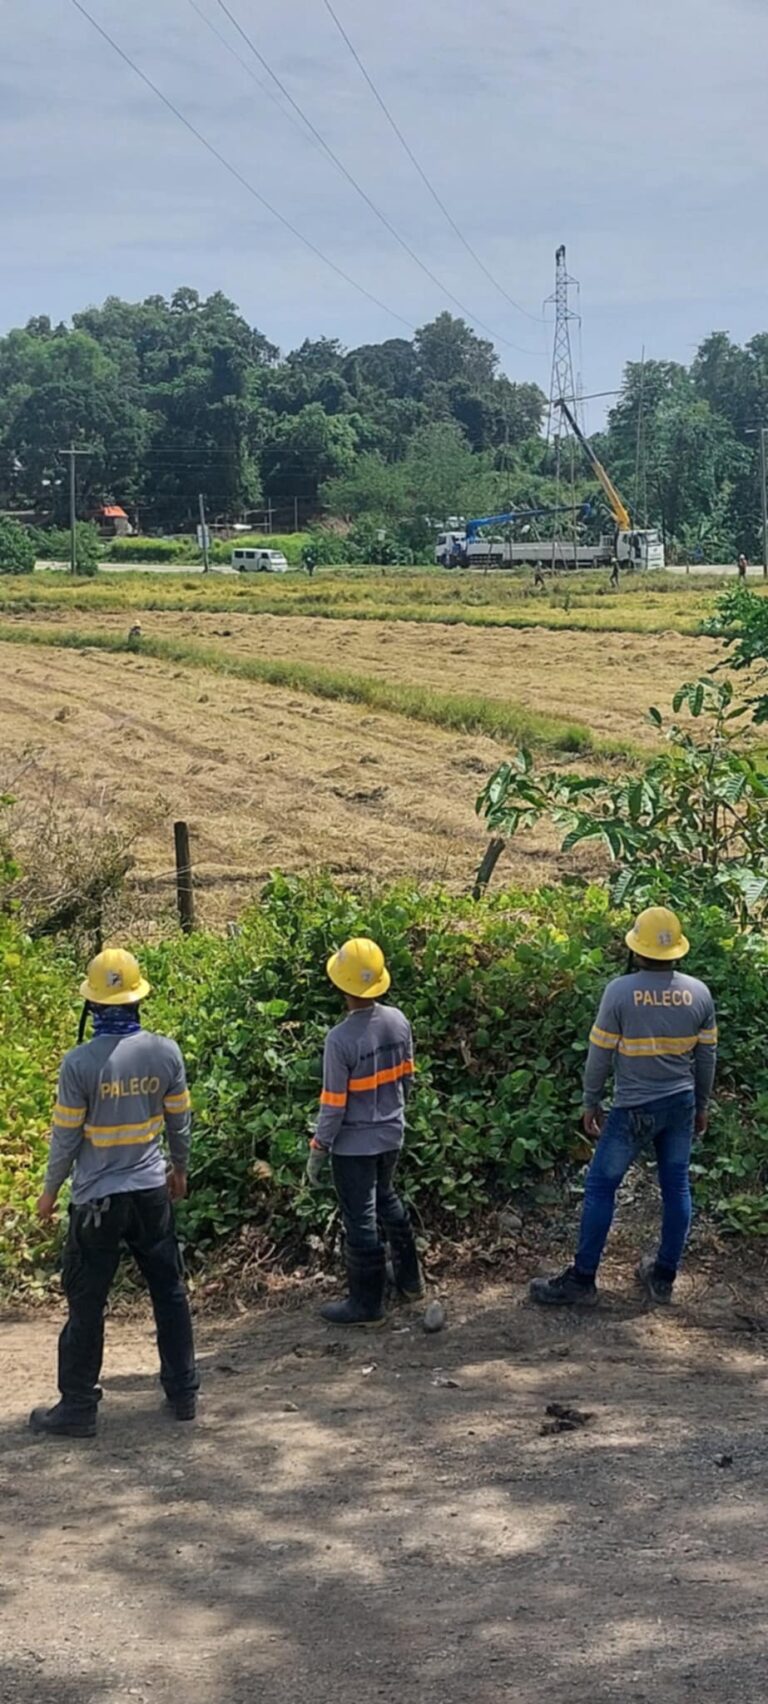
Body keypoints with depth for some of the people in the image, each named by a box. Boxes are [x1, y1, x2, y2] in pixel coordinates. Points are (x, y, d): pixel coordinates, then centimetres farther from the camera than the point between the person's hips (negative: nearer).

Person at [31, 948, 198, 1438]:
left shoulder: (81, 1062, -18)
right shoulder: (166, 1051, -7)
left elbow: (66, 1136, -10)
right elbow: (179, 1121, 4)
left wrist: (50, 1189, 6)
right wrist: (180, 1169, 22)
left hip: (98, 1199, -3)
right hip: (152, 1192, 3)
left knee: (87, 1303, 7)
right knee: (169, 1291, 16)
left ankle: (78, 1408, 15)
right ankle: (184, 1392, 24)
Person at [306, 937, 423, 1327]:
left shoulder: (340, 1039, -26)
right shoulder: (398, 1021, -7)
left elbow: (333, 1105, -19)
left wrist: (317, 1152, -8)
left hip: (354, 1145, -7)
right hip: (391, 1136, 7)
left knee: (361, 1221, 6)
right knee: (387, 1200, 27)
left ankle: (367, 1305, 19)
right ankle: (409, 1279, 39)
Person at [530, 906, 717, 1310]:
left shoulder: (621, 991, -15)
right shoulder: (699, 993, -3)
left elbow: (599, 1054, -9)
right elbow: (706, 1057, 6)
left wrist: (591, 1102, 3)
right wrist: (701, 1104, 19)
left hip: (635, 1109, -4)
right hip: (681, 1104, 4)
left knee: (600, 1186, 5)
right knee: (676, 1187, 14)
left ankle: (581, 1280, 9)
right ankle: (663, 1276, 23)